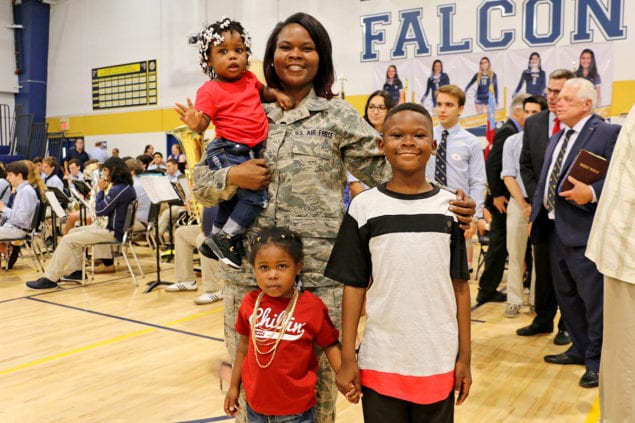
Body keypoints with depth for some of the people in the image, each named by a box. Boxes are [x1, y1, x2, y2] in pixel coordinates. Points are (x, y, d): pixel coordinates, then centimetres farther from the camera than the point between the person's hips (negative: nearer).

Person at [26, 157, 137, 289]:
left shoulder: (118, 189, -22)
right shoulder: (127, 187, 10)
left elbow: (100, 211, -17)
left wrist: (101, 190, -7)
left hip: (112, 232, -11)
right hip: (112, 226, 11)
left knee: (67, 240, -12)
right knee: (73, 232, 22)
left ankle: (50, 279, -7)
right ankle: (77, 271, 24)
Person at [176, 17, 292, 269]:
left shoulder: (249, 79, 7)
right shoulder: (210, 91, -12)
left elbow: (263, 92, 27)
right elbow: (202, 123, -18)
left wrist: (277, 94, 6)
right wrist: (195, 124, -41)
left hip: (252, 151, 7)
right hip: (228, 151, -7)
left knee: (232, 200, 20)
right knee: (255, 195, -21)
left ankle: (214, 242, 39)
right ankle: (226, 239, -2)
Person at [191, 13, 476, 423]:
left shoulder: (338, 115, 3)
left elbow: (387, 170, -3)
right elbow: (200, 181, 10)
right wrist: (232, 177, -11)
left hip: (317, 274, -2)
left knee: (315, 377, 10)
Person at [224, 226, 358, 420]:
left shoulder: (312, 306, -17)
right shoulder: (250, 302, -7)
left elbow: (330, 345, -6)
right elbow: (245, 344, 6)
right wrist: (234, 386, 12)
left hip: (296, 408, -3)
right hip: (256, 404, 3)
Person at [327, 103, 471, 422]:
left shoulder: (450, 206, -1)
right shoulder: (364, 207, -5)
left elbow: (460, 284, 3)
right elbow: (354, 286, -2)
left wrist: (464, 356, 3)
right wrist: (347, 358, -3)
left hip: (439, 361, 1)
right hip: (380, 361, -1)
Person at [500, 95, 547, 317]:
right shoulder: (512, 142, 5)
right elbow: (508, 177, 1)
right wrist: (524, 204, -7)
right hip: (518, 203, 1)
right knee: (515, 255, 3)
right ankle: (514, 301, 10)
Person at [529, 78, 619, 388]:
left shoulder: (608, 133, -7)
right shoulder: (556, 139, 18)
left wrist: (592, 193, -26)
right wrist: (535, 216, 15)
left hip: (584, 230, -8)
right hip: (556, 228, 8)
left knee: (593, 297, -1)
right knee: (566, 294, 17)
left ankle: (597, 362, 13)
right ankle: (580, 348, 33)